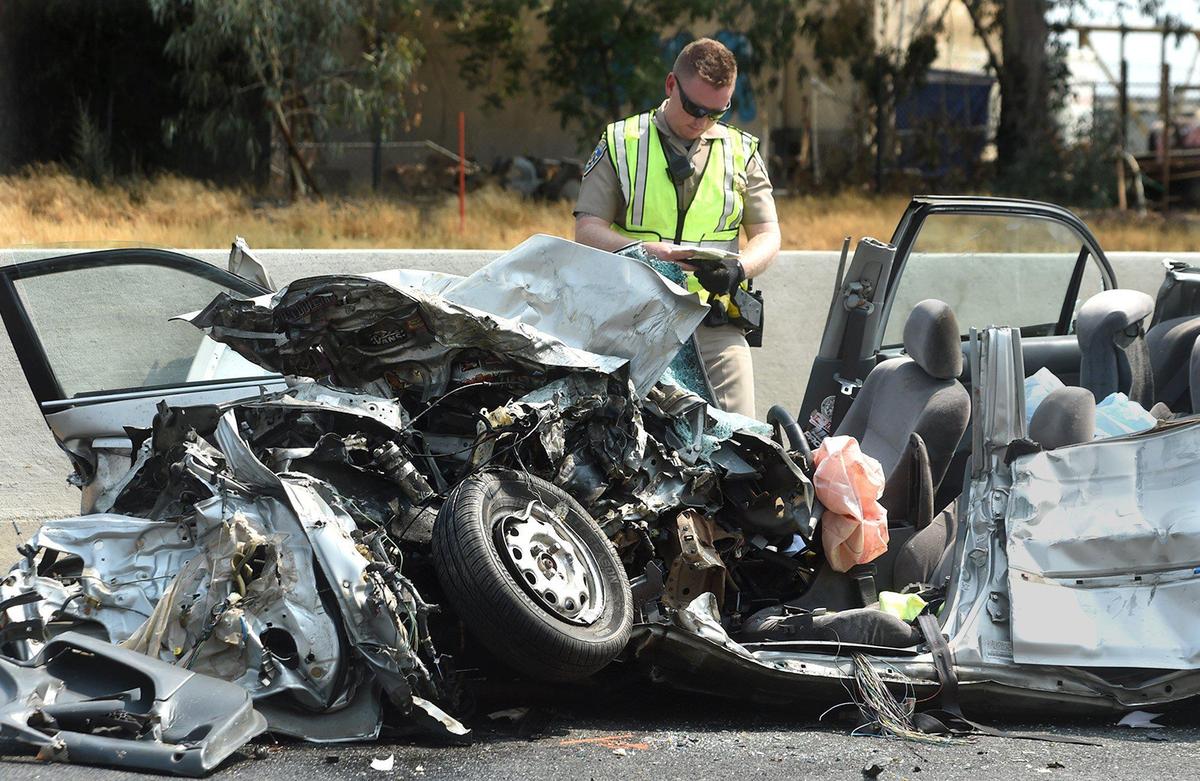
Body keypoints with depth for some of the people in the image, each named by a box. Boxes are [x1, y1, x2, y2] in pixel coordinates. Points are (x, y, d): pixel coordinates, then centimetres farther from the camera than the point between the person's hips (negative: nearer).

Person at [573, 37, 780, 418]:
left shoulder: (742, 152, 15)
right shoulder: (619, 143, 8)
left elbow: (767, 236, 12)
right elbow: (587, 230, 3)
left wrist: (738, 269, -12)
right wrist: (647, 251, -16)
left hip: (716, 326, 1)